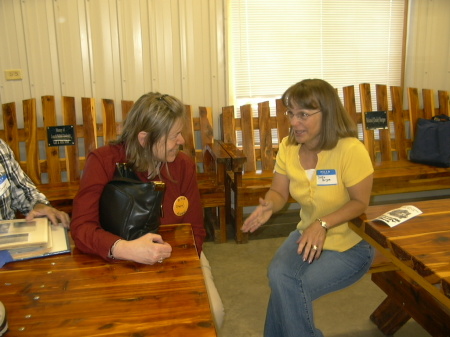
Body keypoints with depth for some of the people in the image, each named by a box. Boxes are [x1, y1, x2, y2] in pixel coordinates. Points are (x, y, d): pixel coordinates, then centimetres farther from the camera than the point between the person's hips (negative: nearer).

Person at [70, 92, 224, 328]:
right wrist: (124, 249, -42)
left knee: (211, 314, -17)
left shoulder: (184, 165, -8)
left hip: (176, 256, 2)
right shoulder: (103, 162, -16)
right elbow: (81, 227, -22)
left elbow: (195, 231, -3)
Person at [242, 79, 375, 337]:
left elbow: (360, 202, -16)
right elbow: (279, 192, 1)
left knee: (290, 288, -22)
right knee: (278, 275, -24)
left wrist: (323, 224, -29)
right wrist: (269, 206, -22)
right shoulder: (288, 147, -5)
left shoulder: (351, 150, -23)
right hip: (308, 234, 5)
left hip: (351, 244, -4)